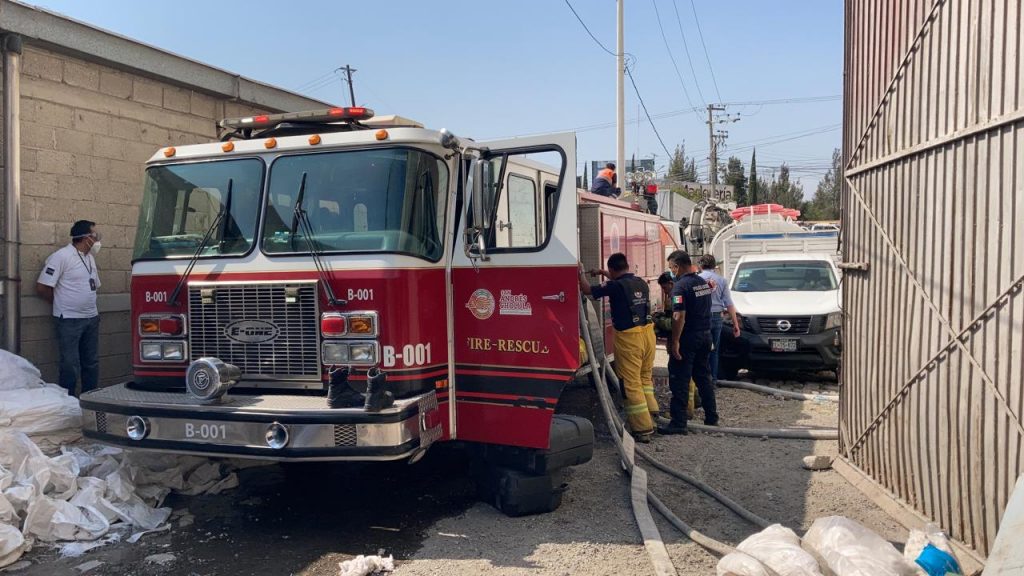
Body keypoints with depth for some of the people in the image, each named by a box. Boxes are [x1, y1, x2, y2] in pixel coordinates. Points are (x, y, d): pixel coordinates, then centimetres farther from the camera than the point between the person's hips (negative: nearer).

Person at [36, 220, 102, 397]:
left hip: (91, 318, 8)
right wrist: (62, 304, -1)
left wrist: (88, 304, 10)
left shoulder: (90, 257, 12)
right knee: (71, 367, -5)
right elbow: (42, 287, -13)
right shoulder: (61, 256, -12)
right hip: (69, 321, -7)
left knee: (92, 363, 11)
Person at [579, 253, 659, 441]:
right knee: (645, 377, 22)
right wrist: (603, 274, 40)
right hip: (648, 333, 7)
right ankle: (652, 413, 24)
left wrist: (580, 275, 13)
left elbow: (587, 290, -5)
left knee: (632, 383, 0)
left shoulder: (616, 286, -12)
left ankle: (643, 429, 2)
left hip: (629, 337, -7)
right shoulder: (641, 283, 10)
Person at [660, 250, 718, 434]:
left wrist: (675, 341, -21)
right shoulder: (703, 282, 10)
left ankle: (678, 423, -3)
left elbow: (679, 317, -24)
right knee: (703, 377, 19)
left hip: (688, 338, -8)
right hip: (705, 335, 8)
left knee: (679, 381, -4)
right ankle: (711, 417, 25)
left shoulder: (681, 286, -17)